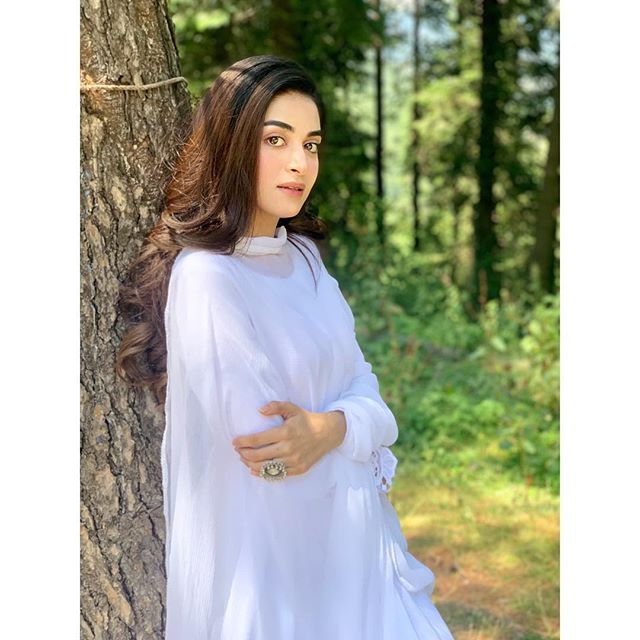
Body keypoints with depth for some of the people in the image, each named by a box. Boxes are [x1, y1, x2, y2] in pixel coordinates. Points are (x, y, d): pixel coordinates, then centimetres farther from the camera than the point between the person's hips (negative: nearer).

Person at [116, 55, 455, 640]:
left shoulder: (301, 252, 3)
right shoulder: (206, 279, -23)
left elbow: (363, 384, -1)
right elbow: (269, 459, -25)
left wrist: (334, 428, -21)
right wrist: (365, 439, -9)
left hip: (348, 537, 8)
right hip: (275, 557, -7)